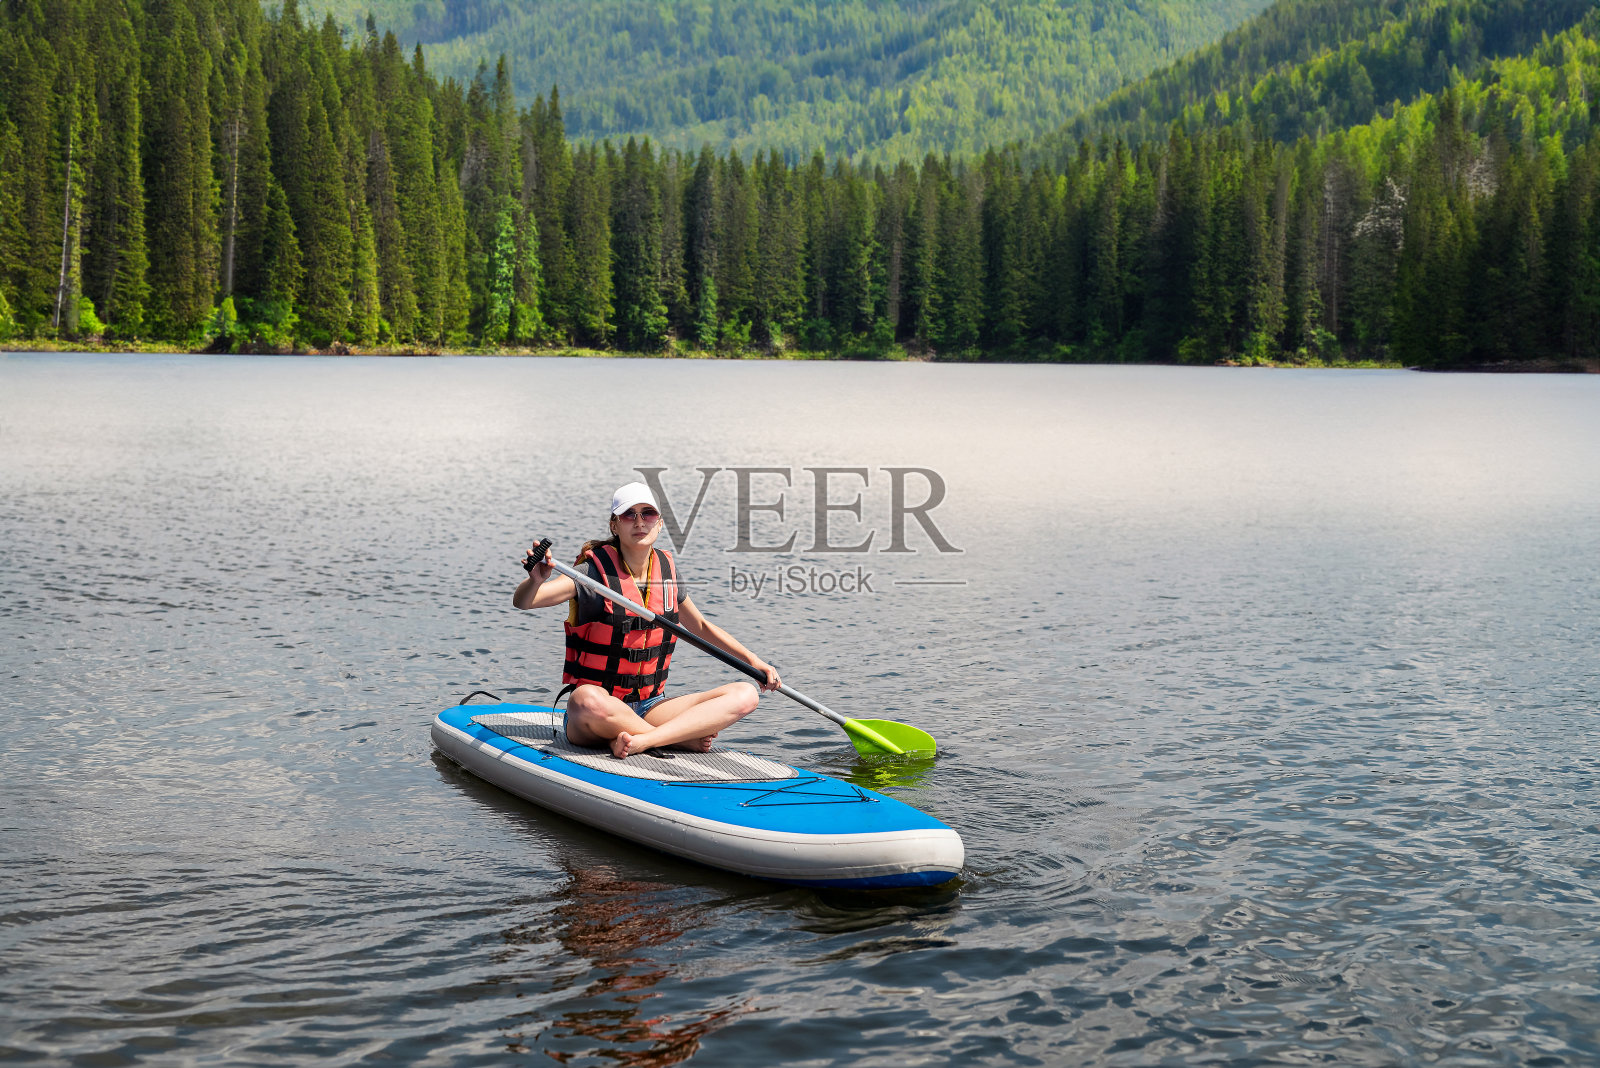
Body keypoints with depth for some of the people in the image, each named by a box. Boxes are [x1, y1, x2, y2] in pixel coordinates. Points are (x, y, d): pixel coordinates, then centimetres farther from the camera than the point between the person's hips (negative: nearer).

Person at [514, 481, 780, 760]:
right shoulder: (595, 572, -9)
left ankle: (639, 741, -28)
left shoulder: (666, 570, 7)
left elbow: (701, 627, 23)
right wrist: (536, 579, -44)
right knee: (588, 700, -42)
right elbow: (522, 601, -21)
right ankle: (684, 738, -20)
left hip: (649, 707, 5)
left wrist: (754, 661, 20)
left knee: (745, 695, -13)